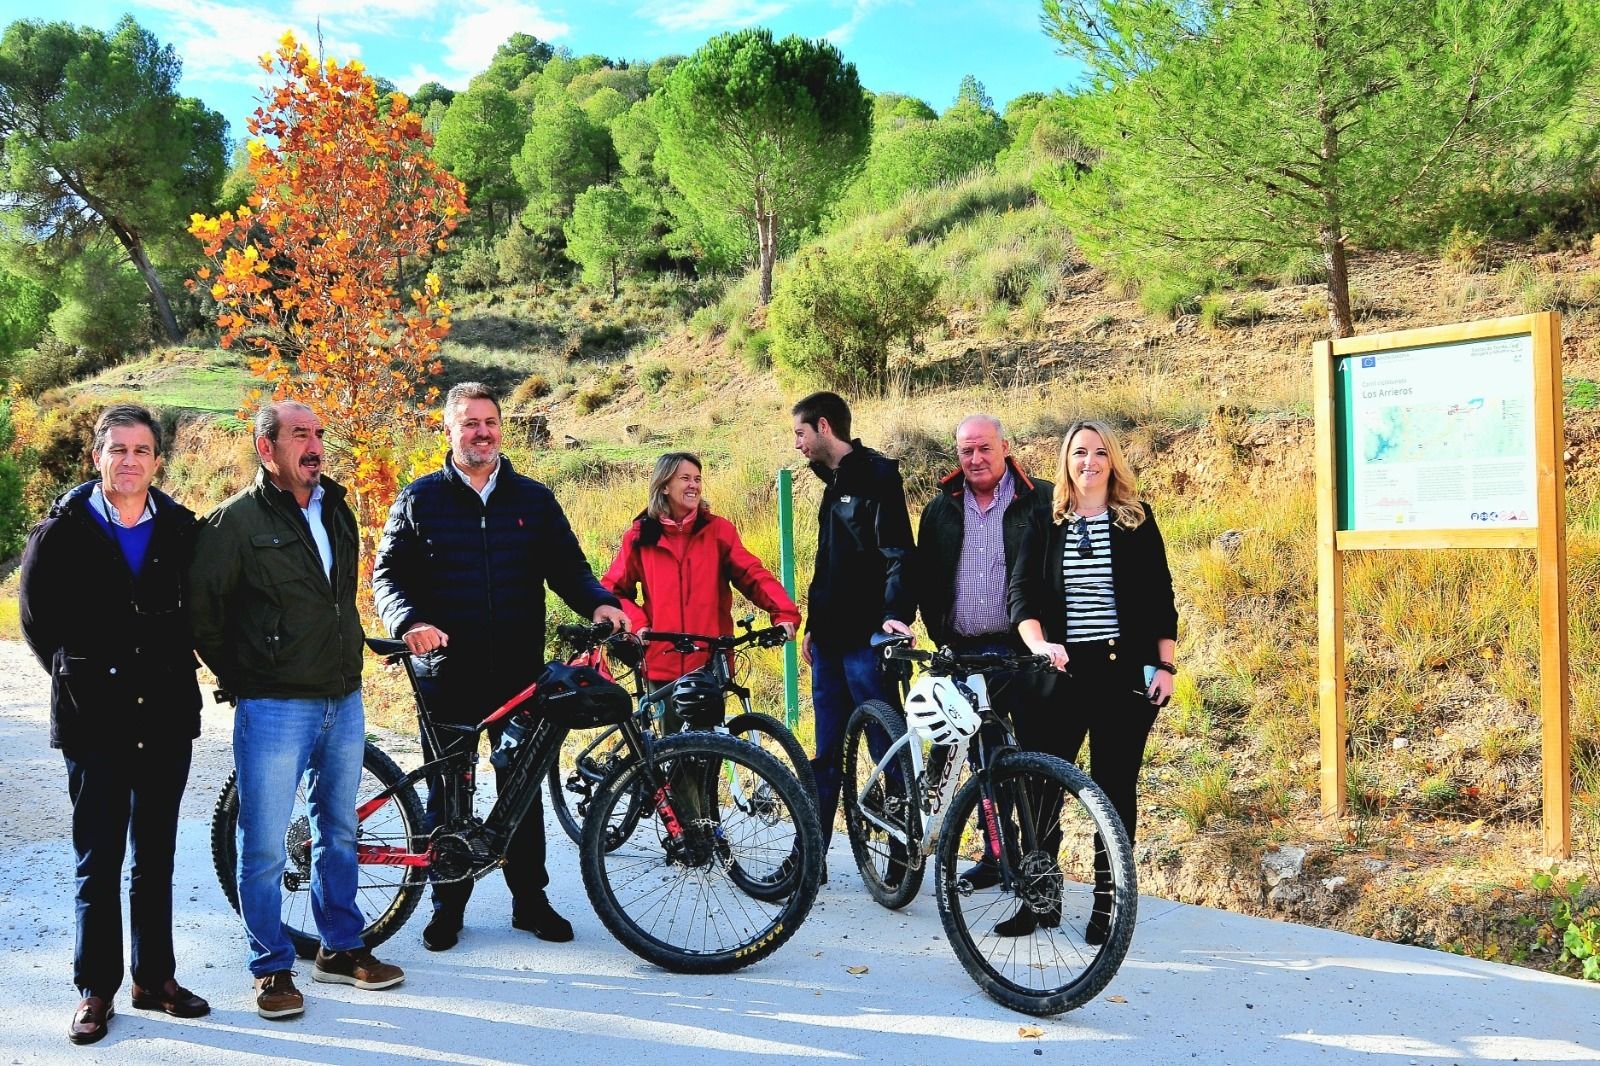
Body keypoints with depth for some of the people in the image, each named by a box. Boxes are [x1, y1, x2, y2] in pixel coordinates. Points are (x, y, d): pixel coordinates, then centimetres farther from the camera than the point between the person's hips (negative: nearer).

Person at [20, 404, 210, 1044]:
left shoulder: (182, 531, 3)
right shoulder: (60, 533, -2)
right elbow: (37, 618, 5)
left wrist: (173, 669, 4)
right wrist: (77, 675, 4)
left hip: (166, 718, 2)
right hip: (94, 722, -2)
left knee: (156, 861, 12)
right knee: (98, 864, 5)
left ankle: (156, 979, 23)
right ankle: (95, 990, 15)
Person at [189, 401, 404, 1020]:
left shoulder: (336, 510, 11)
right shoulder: (236, 522, -9)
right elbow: (201, 609, -7)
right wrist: (240, 678, -2)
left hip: (344, 702, 6)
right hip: (275, 708, -6)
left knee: (339, 831, 16)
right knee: (265, 848, -1)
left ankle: (341, 948, 29)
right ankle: (272, 969, 13)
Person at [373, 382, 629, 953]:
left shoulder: (534, 499, 9)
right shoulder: (419, 499, 4)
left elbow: (567, 567, 8)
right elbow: (388, 575, 1)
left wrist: (599, 604, -12)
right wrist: (409, 622, -18)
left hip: (519, 670, 1)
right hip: (448, 671, -1)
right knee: (448, 790, 7)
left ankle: (530, 898, 21)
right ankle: (447, 903, 20)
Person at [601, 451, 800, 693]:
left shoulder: (718, 530, 4)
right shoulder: (640, 536, 5)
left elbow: (752, 574, -4)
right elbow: (613, 589, 11)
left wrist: (785, 612, -20)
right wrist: (637, 624, -6)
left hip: (711, 661, 0)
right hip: (662, 661, 0)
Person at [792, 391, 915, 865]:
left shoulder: (877, 475, -9)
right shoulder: (835, 482, 19)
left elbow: (897, 552, -18)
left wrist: (896, 612, -30)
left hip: (867, 638, -9)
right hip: (831, 640, 9)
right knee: (826, 754, 12)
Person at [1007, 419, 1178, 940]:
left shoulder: (1136, 520, 4)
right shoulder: (1046, 523, 5)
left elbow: (1160, 598, 4)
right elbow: (1021, 591, -3)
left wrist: (1165, 666, -3)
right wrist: (1038, 643, -21)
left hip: (1124, 672, -1)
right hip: (1062, 671, 1)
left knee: (1116, 786, 4)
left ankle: (1107, 901, 14)